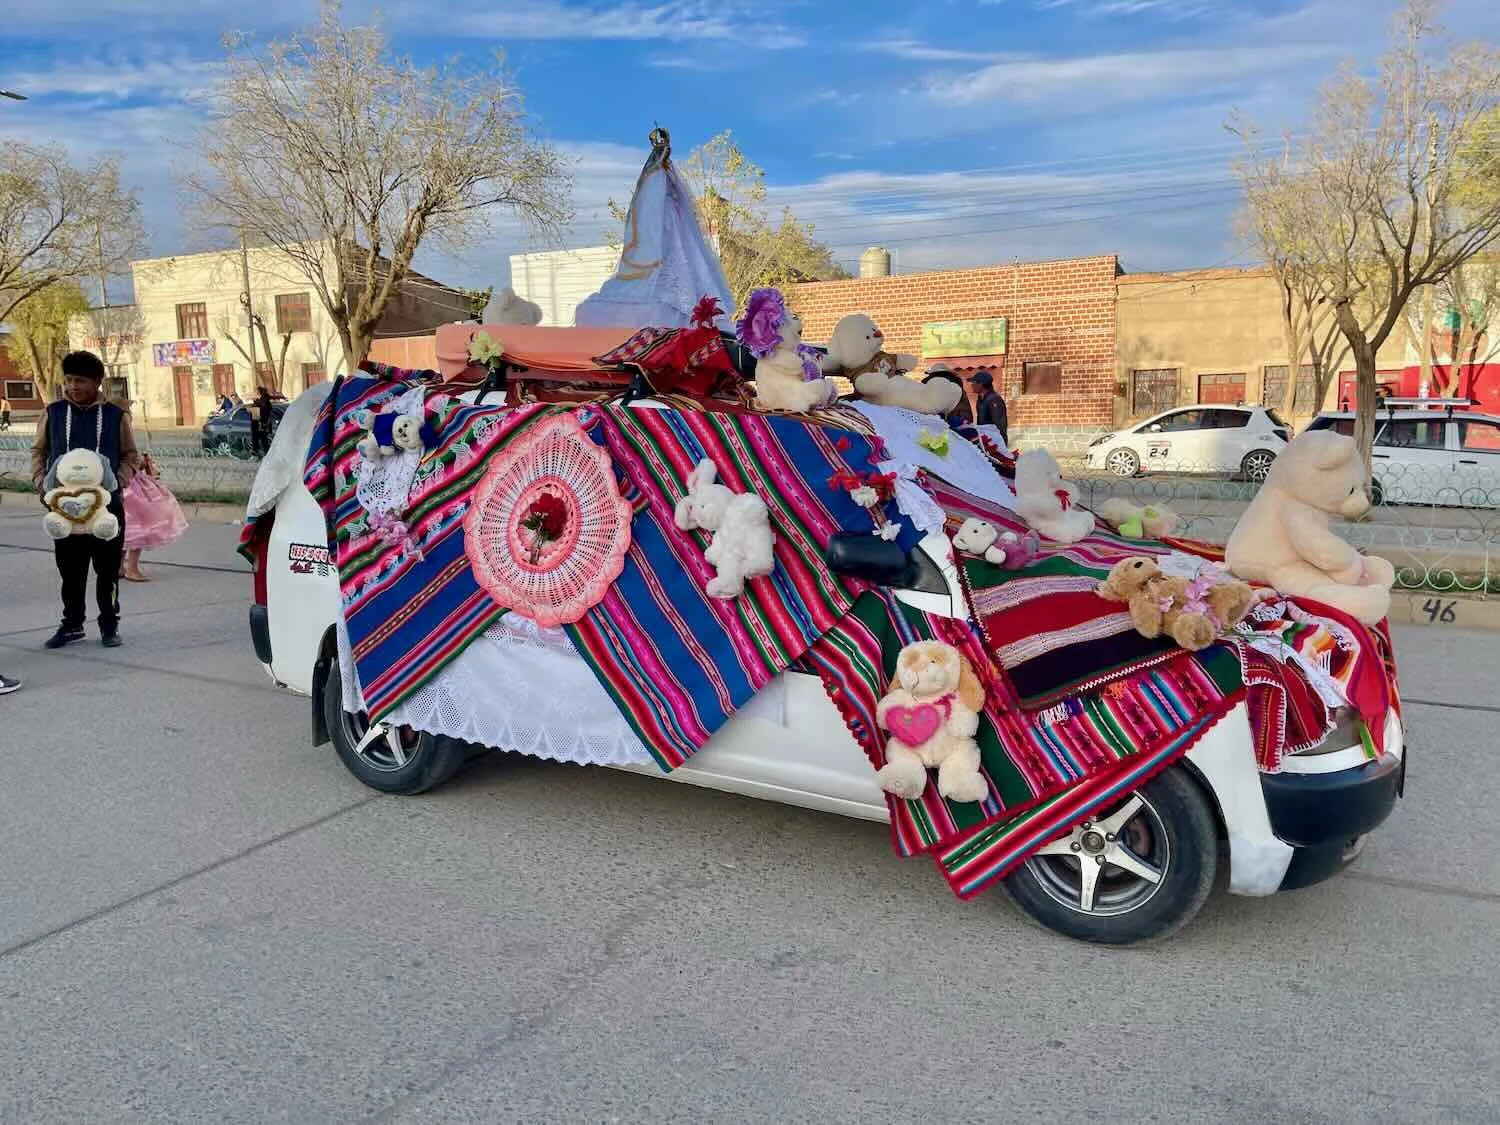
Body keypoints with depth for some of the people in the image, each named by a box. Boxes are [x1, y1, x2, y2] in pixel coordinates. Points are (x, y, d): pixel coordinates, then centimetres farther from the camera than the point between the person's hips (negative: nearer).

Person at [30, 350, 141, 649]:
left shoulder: (116, 415, 0)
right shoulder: (54, 413, 4)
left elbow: (131, 455, 6)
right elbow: (38, 451, 12)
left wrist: (118, 481, -10)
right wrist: (42, 482, -2)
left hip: (107, 504, -1)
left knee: (108, 569, 5)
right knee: (70, 569, 9)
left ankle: (109, 625, 17)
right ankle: (71, 623, 22)